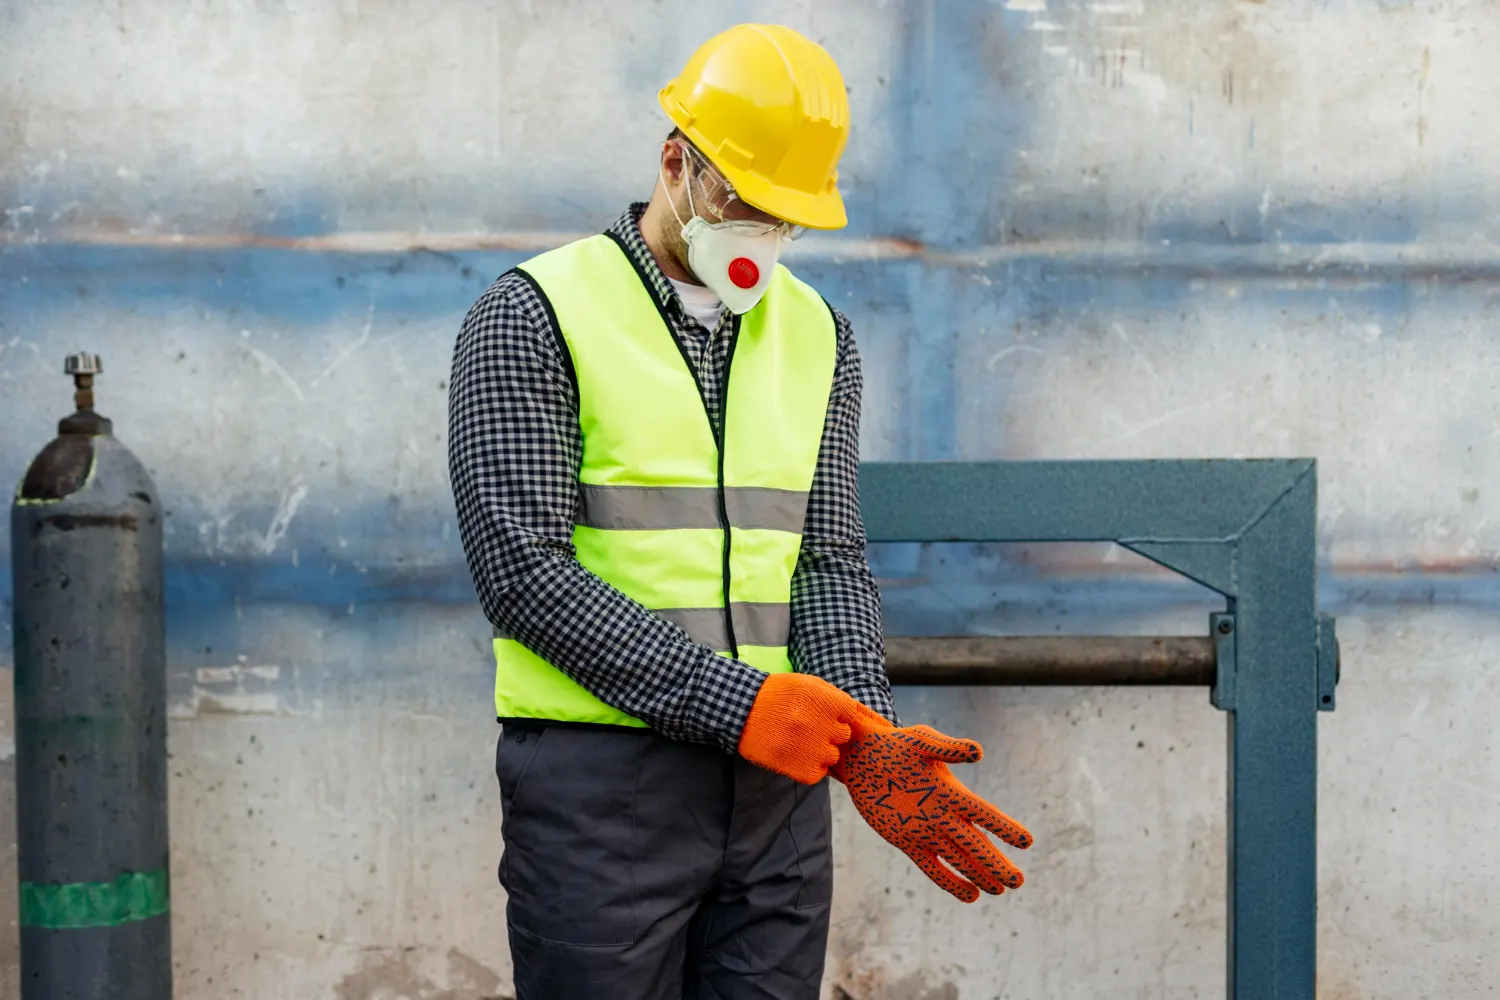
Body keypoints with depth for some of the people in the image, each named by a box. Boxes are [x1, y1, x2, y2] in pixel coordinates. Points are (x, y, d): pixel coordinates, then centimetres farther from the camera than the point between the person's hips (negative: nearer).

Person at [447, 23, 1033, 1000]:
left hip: (777, 778, 5)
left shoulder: (817, 335, 12)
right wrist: (733, 701, -17)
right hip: (600, 778, -5)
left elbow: (830, 559, 7)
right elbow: (522, 568, -13)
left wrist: (865, 735, -12)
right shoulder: (535, 317, -5)